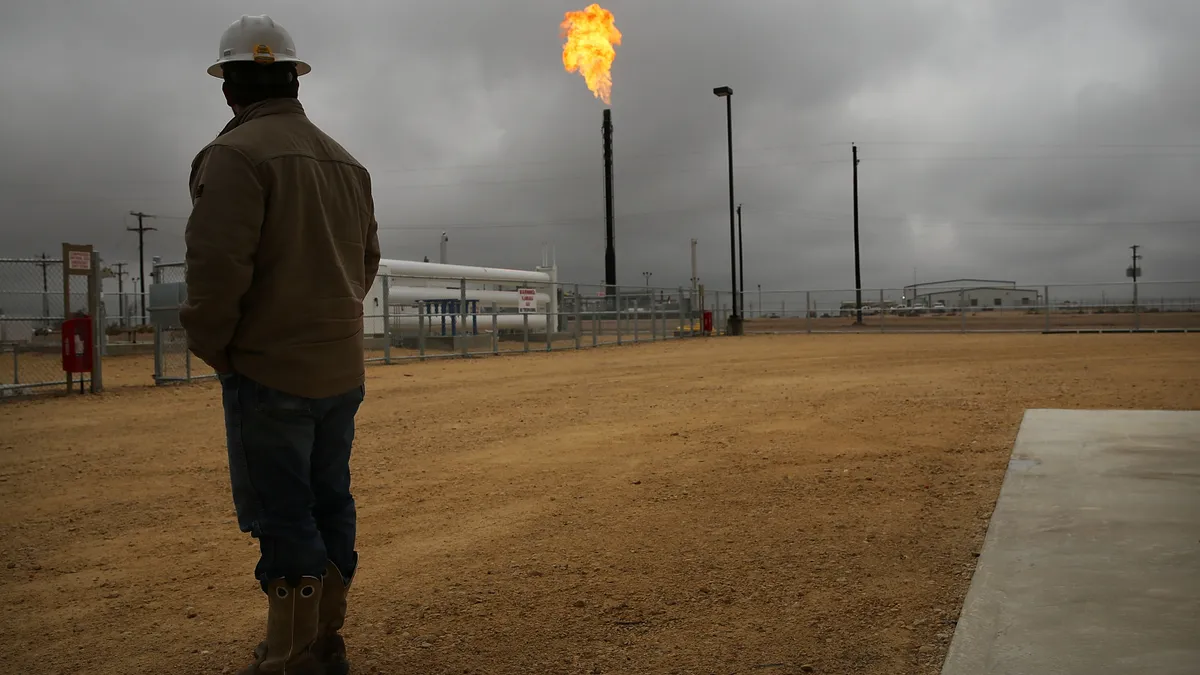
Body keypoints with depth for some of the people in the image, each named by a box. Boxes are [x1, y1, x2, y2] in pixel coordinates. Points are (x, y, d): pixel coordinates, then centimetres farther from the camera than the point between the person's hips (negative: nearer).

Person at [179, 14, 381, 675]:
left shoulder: (236, 153, -12)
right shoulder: (346, 160, 13)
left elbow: (217, 266, -19)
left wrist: (211, 347, -6)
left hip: (270, 369, -7)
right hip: (343, 368, 8)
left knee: (281, 519, 0)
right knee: (329, 505, 14)